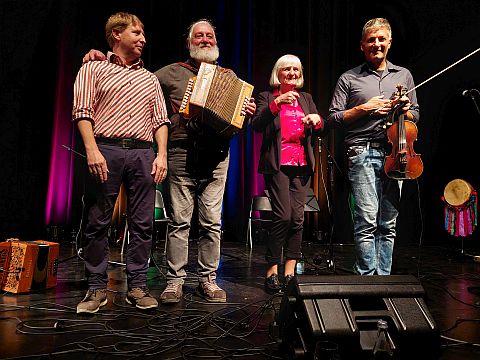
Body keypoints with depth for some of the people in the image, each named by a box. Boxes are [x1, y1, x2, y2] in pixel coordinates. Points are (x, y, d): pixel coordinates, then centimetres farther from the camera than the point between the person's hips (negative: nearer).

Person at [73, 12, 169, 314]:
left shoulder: (150, 78, 22)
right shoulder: (94, 69, 11)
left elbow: (160, 119, 15)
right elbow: (82, 112, 0)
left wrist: (162, 154, 1)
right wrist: (92, 150, -13)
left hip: (143, 152, 3)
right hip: (106, 150, -3)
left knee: (142, 223, 0)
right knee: (99, 222, 0)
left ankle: (138, 286, 10)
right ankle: (97, 288, 11)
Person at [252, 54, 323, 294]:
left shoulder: (306, 98, 21)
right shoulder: (267, 97, 7)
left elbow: (319, 129, 15)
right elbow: (257, 125, -9)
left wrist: (317, 119, -7)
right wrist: (277, 102, -19)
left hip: (302, 165, 4)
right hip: (278, 164, -4)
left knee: (297, 217, 0)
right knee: (283, 216, -13)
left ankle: (290, 271, 8)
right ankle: (272, 270, 0)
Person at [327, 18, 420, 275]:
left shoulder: (404, 75, 19)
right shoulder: (349, 79, 8)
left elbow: (415, 116, 23)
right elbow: (333, 118, 4)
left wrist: (405, 111, 0)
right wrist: (364, 109, -7)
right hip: (363, 154, -4)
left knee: (388, 224, 7)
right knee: (367, 221, -10)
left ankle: (384, 278, 17)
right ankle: (367, 278, -1)